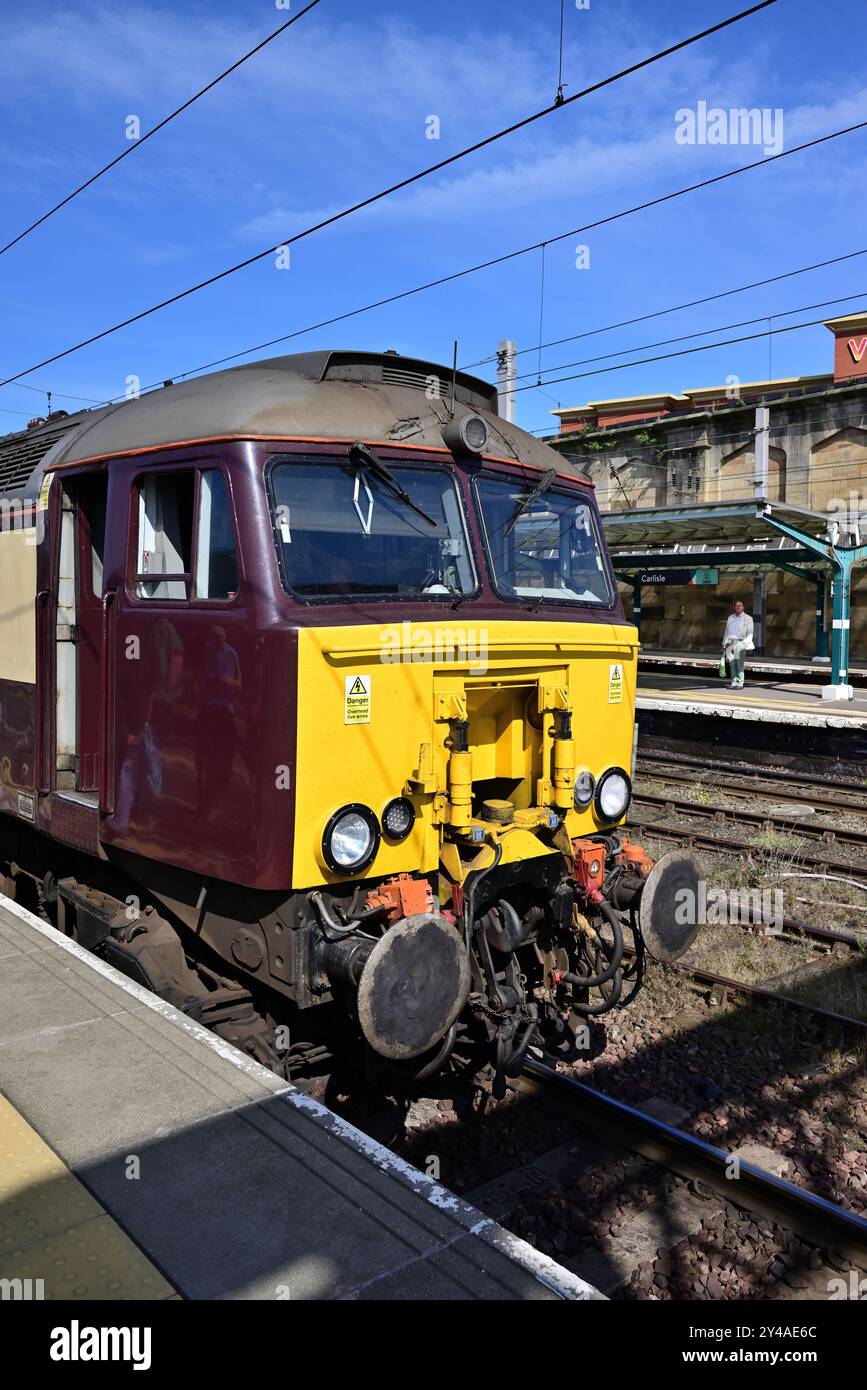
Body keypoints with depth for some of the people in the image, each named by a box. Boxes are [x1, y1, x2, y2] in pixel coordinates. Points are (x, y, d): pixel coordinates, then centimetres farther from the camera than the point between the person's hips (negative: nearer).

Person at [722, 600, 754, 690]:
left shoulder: (747, 618, 6)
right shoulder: (731, 617, 20)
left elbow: (750, 634, 2)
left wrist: (744, 643, -10)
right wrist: (724, 644, 15)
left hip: (739, 643, -4)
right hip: (729, 642, 4)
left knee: (739, 664, -11)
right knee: (731, 664, 0)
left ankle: (740, 684, -11)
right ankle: (734, 683, 4)